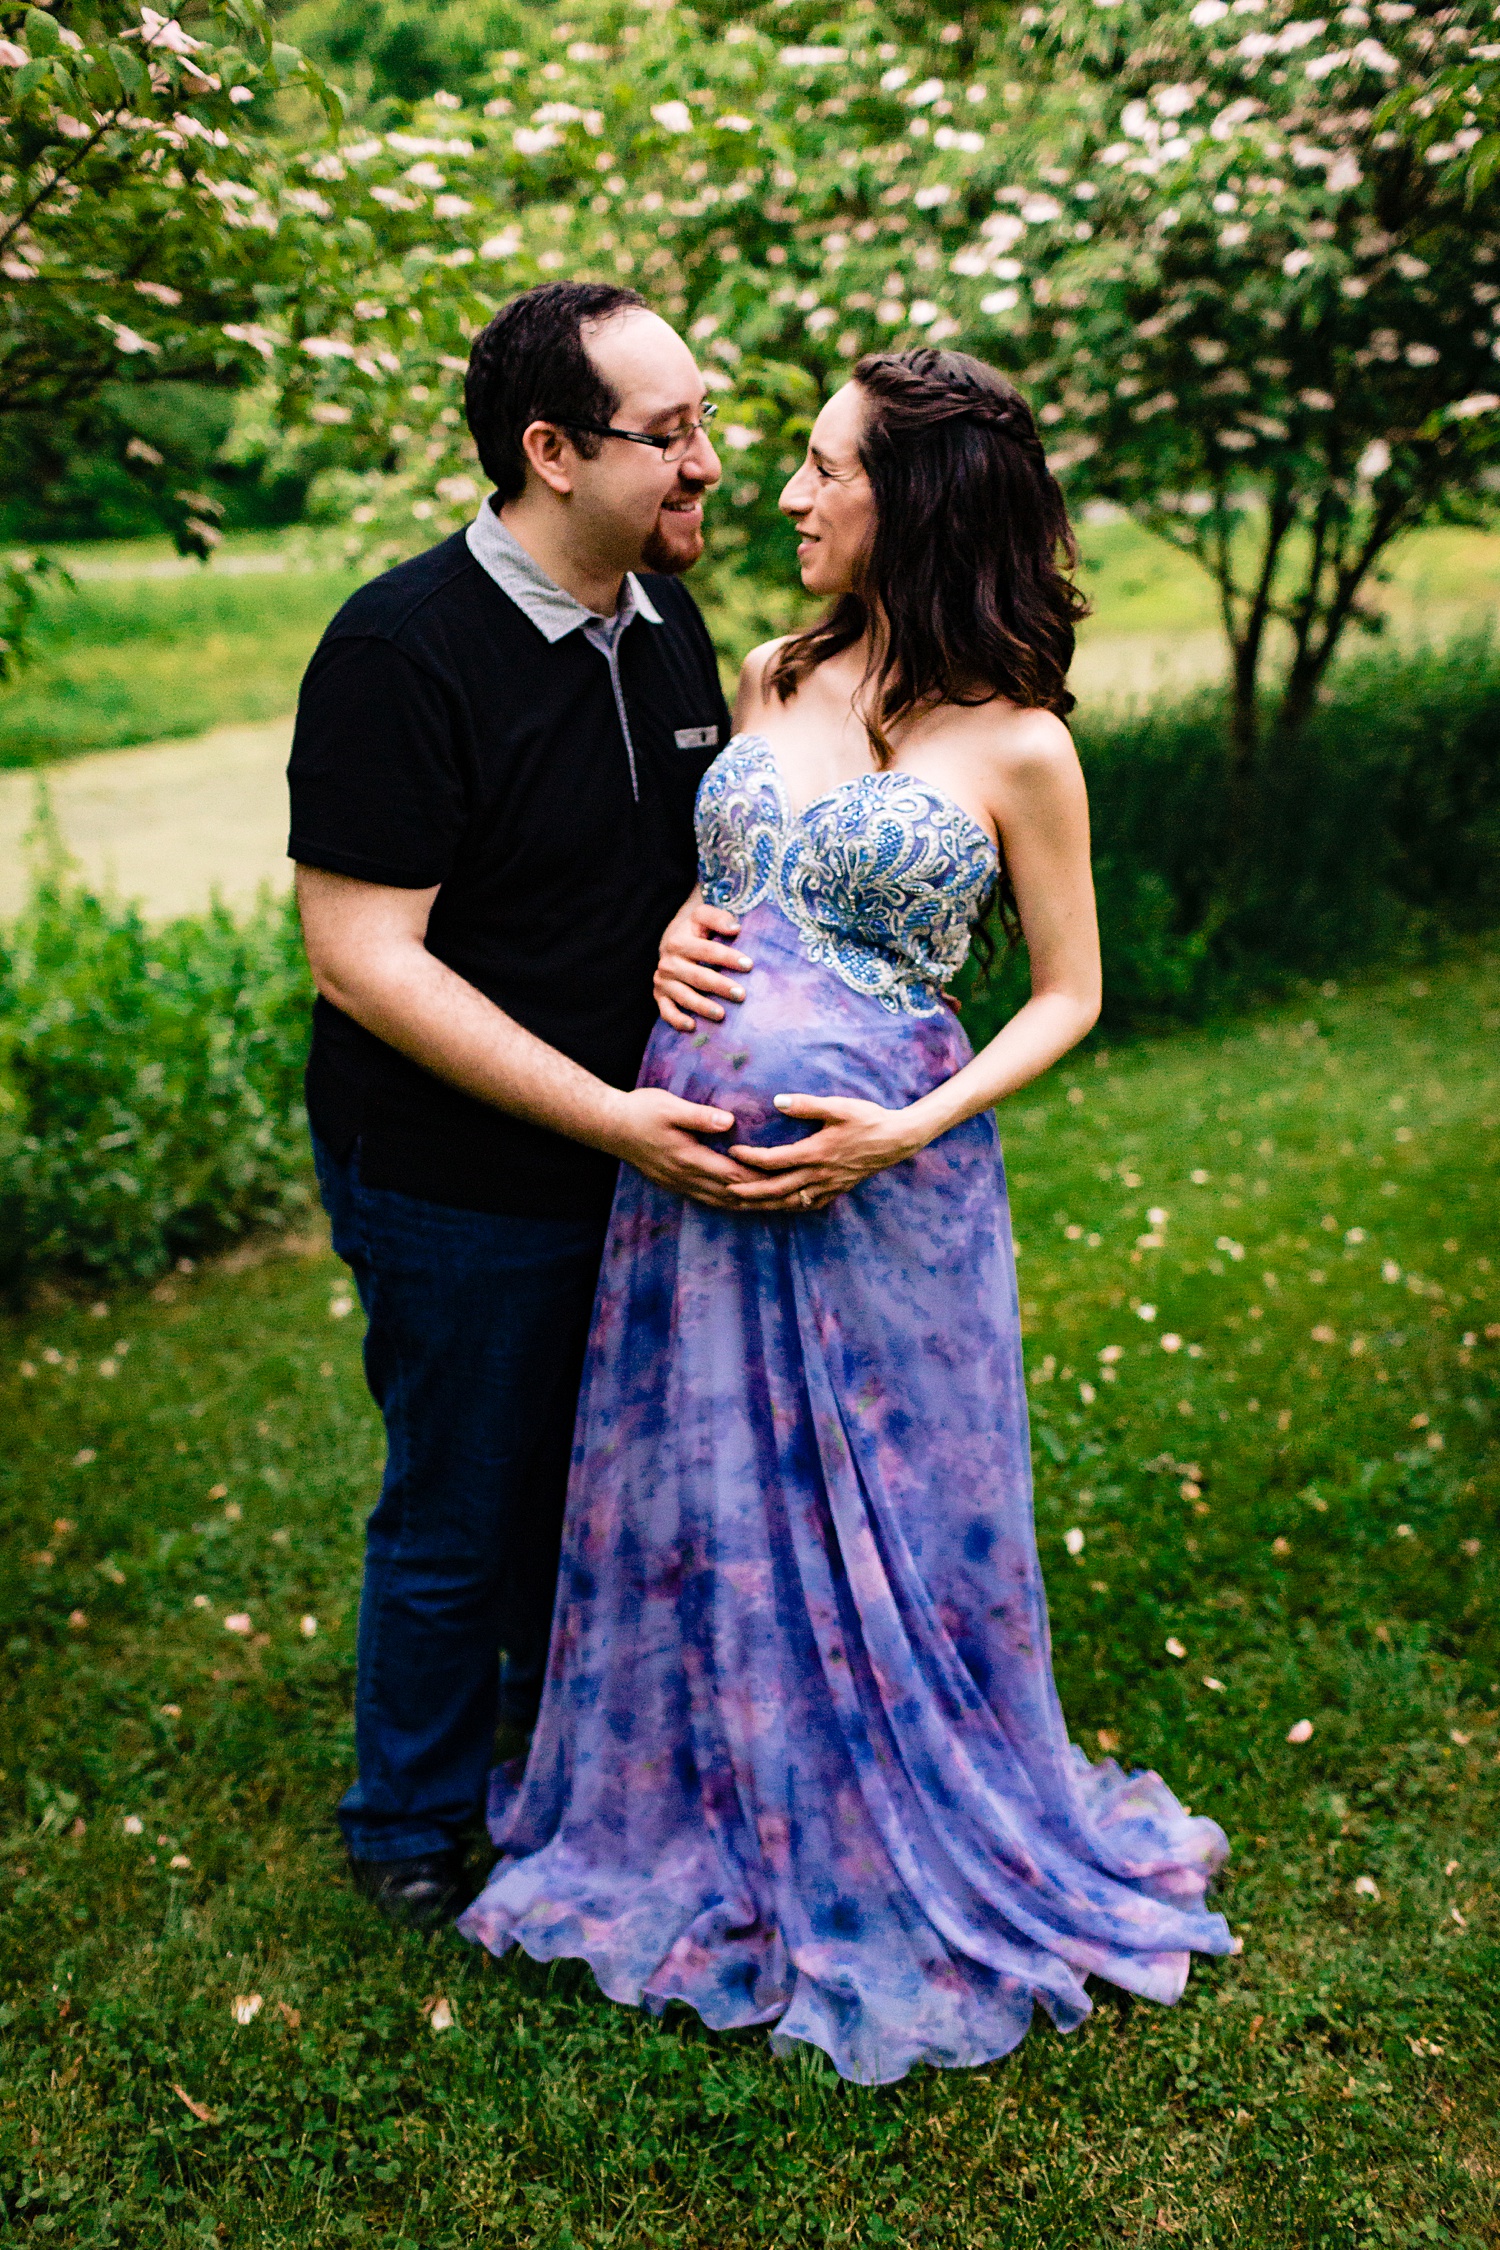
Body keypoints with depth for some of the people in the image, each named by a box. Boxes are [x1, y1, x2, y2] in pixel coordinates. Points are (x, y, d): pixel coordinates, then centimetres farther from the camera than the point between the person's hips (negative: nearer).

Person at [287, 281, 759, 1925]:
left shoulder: (670, 623, 3)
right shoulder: (401, 653, -21)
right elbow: (363, 958, -24)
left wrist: (698, 931, -6)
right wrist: (608, 1116, -26)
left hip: (640, 1160, 7)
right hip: (460, 1186, -7)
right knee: (463, 1516, 11)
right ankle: (412, 1835, 37)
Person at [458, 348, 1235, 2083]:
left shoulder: (1017, 747, -7)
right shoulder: (772, 678, 7)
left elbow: (1068, 994, -1)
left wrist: (901, 1136, -13)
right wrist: (674, 938, -3)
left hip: (880, 1178, -4)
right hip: (694, 1157, 5)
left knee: (877, 1523, 9)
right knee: (699, 1505, 15)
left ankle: (895, 1867, 35)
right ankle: (707, 1823, 40)